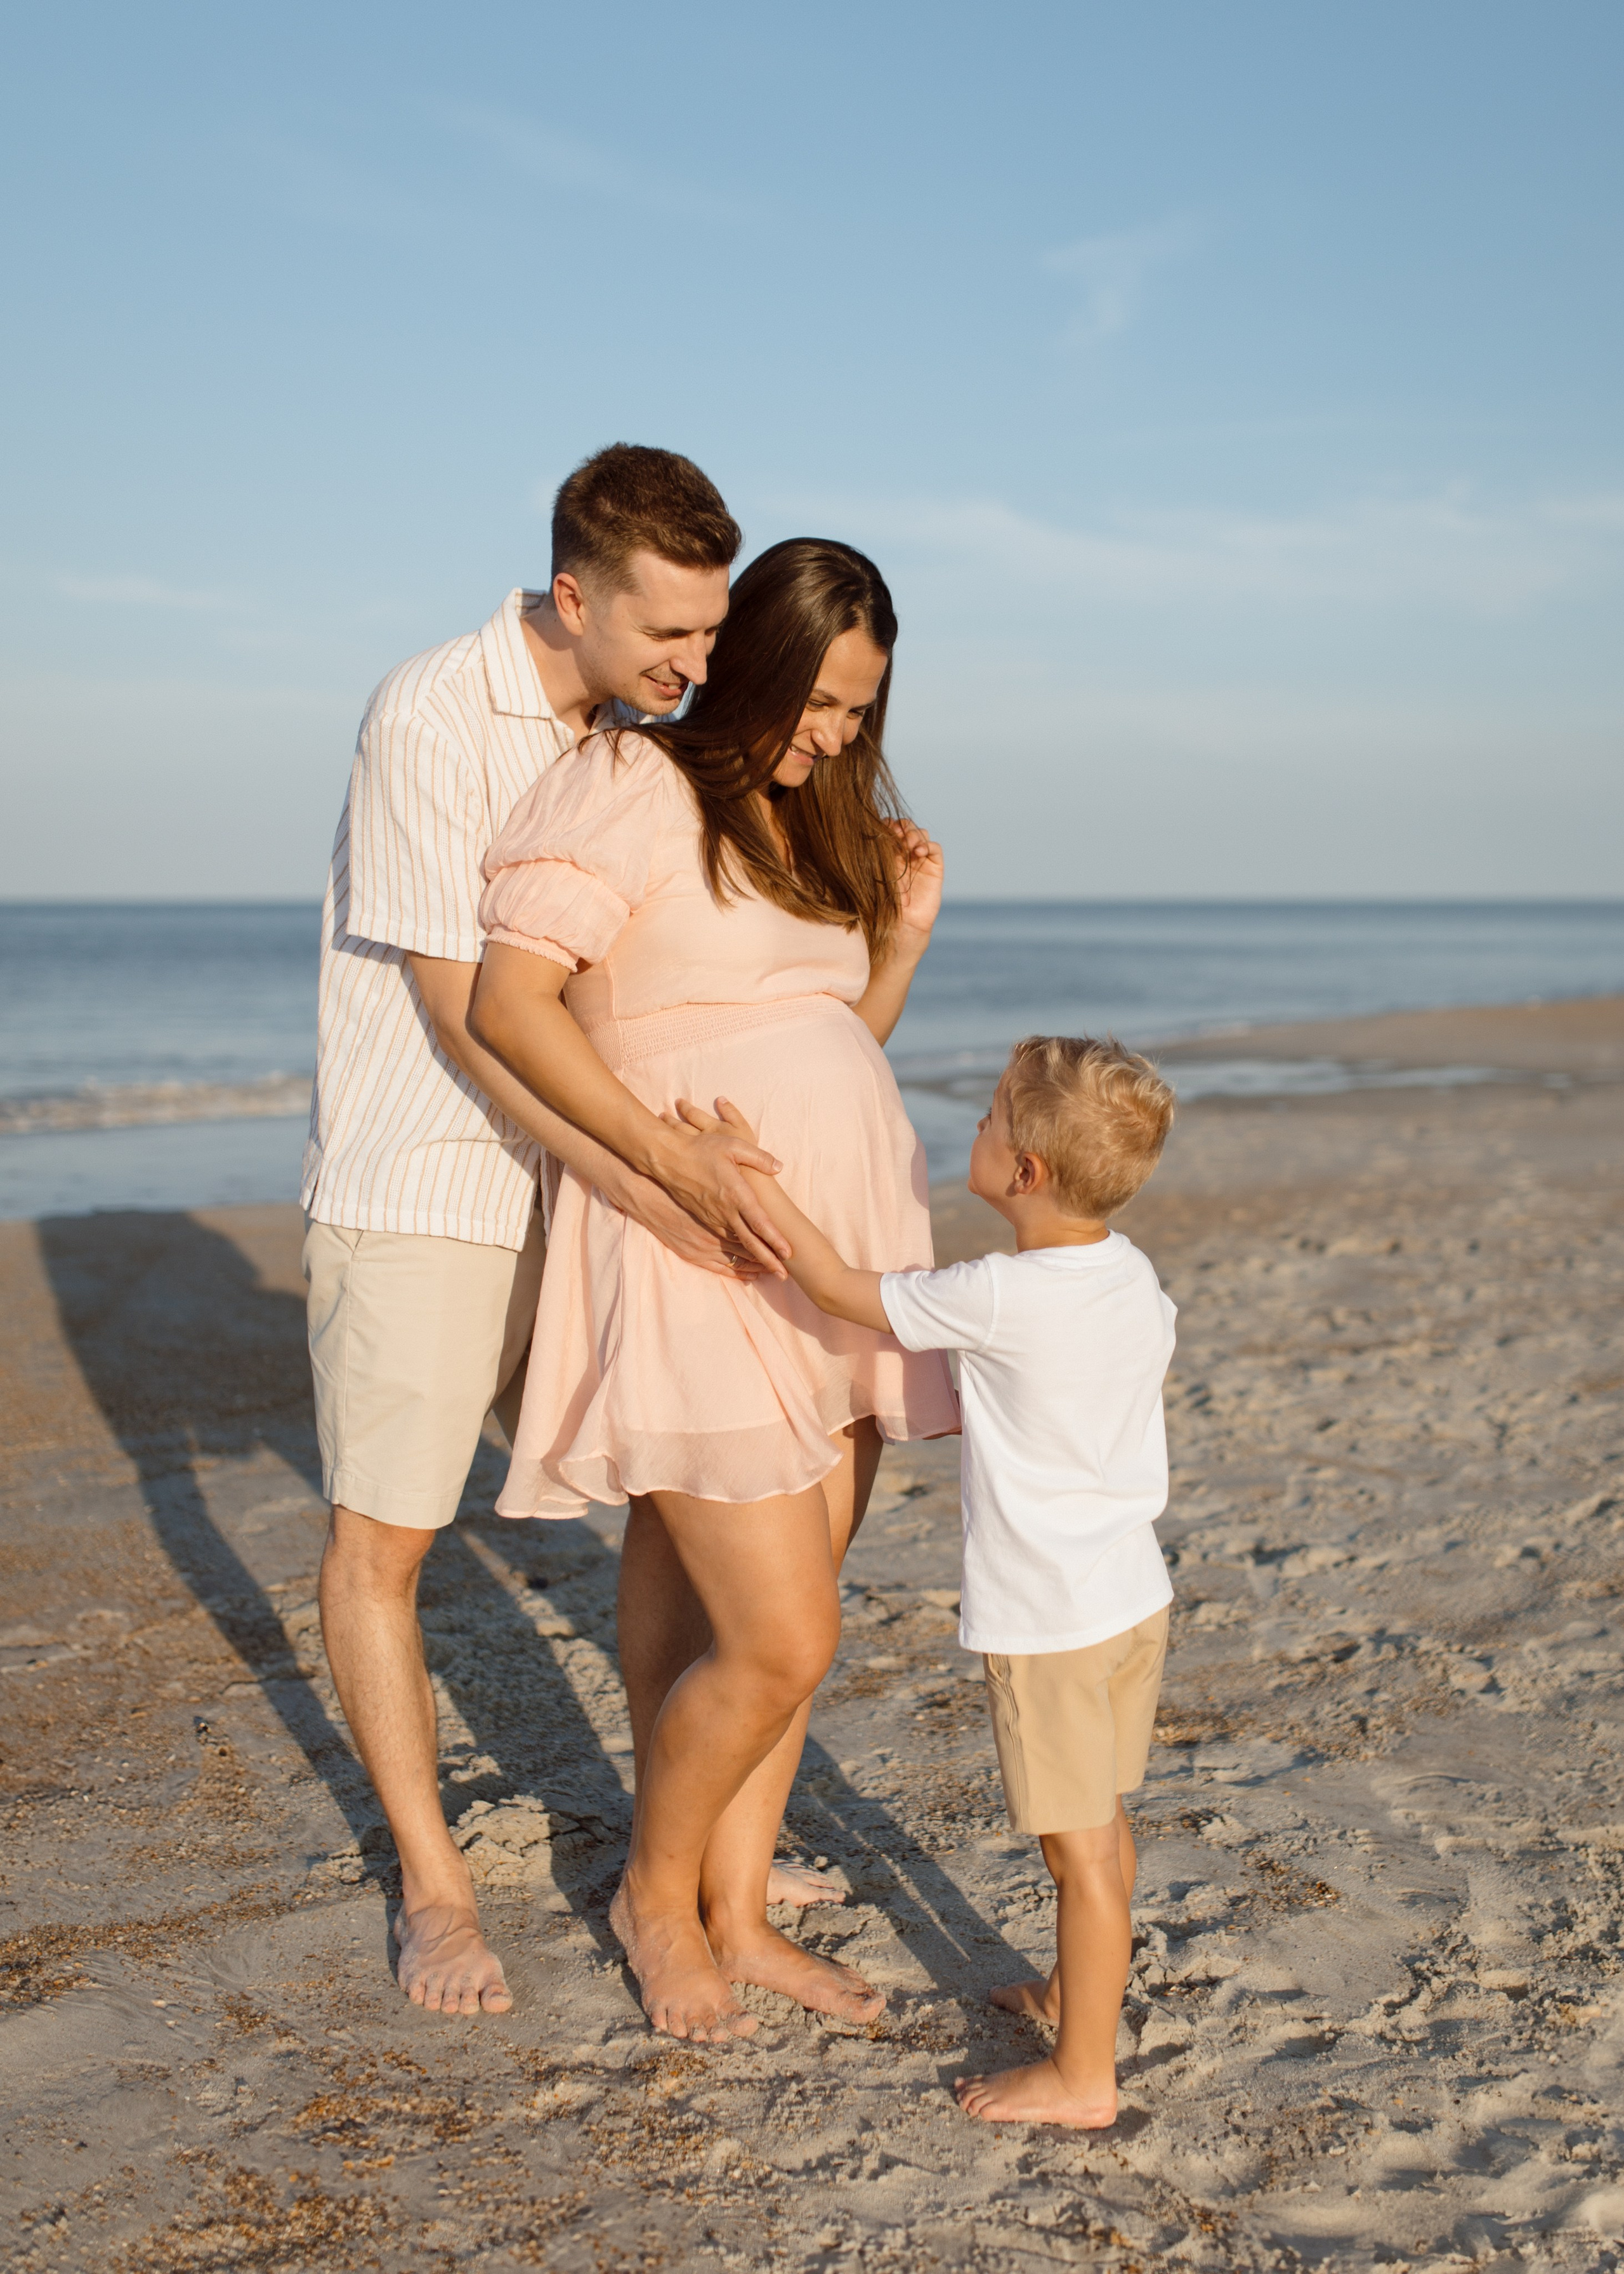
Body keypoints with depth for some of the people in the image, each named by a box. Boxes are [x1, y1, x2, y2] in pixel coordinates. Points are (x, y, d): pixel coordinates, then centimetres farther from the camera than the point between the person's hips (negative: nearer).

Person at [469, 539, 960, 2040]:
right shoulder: (634, 787, -9)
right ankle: (655, 1894, 19)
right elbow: (508, 1002, -17)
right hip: (699, 1267, -8)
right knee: (779, 1647, -7)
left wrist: (906, 934, 5)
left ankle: (738, 1914, 28)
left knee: (781, 1622, 12)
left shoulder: (820, 825, 17)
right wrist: (677, 1158, -23)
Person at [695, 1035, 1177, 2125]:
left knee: (1080, 1845, 1)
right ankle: (1081, 1992, 41)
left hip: (1048, 1620, -8)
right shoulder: (1135, 1276, -1)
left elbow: (841, 1288, -12)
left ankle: (1084, 2074, 12)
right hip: (1135, 1594, 8)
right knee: (1101, 1823, 23)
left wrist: (756, 1179, -6)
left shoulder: (997, 1299, -23)